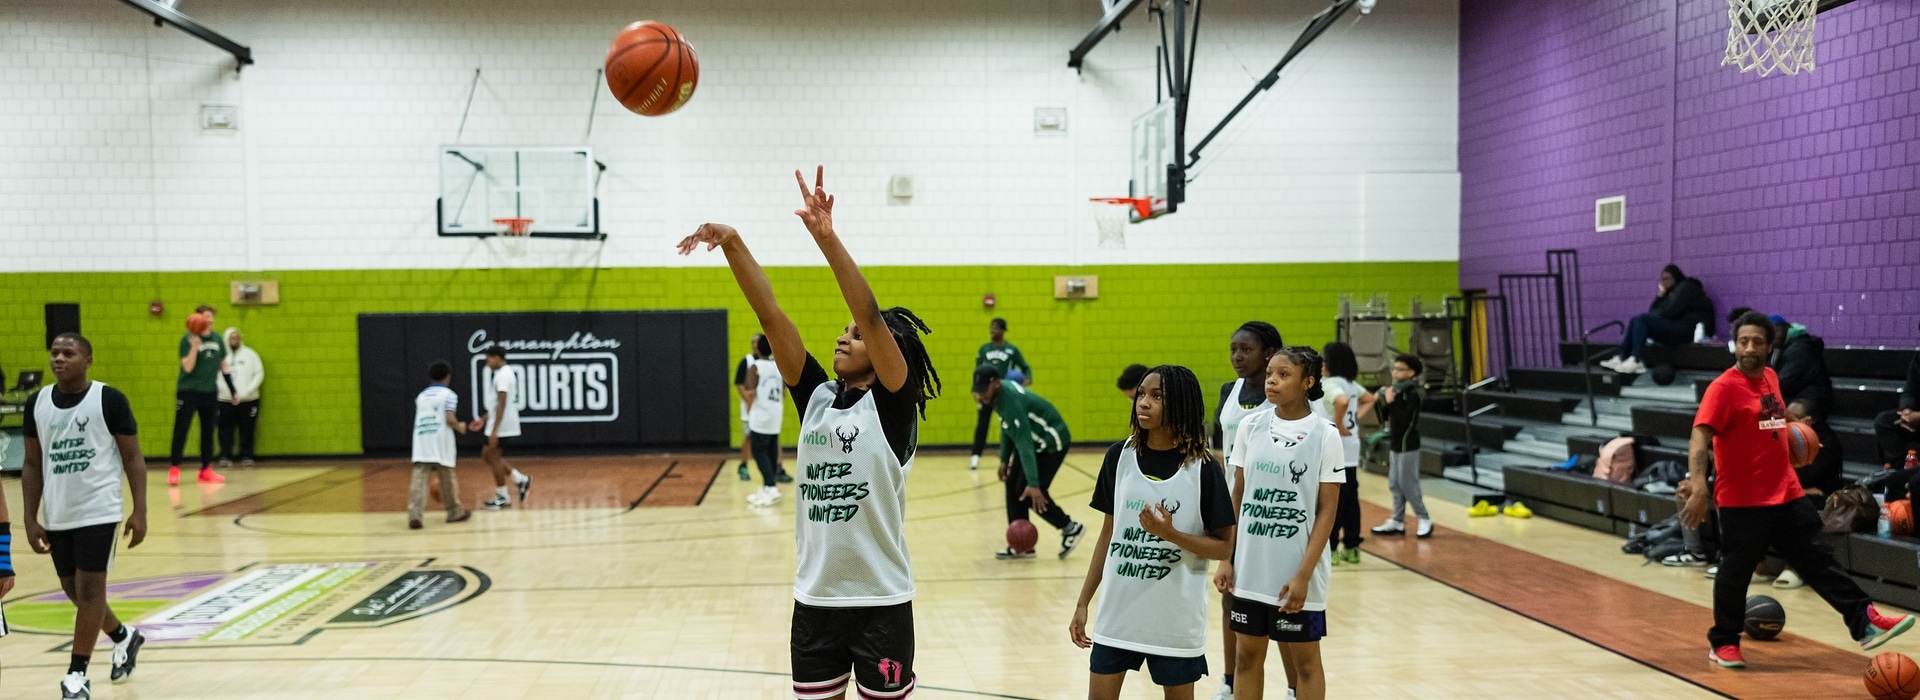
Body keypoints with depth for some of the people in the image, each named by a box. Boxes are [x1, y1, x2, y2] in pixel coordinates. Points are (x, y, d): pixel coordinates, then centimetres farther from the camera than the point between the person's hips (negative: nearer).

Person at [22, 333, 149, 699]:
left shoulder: (110, 400, -9)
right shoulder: (37, 403, 4)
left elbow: (133, 457, -5)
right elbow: (33, 465, 10)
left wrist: (140, 511, -10)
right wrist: (31, 519, 5)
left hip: (98, 512, -5)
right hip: (56, 515, 5)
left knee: (90, 589, -4)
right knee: (74, 590, 13)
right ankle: (125, 638, 36)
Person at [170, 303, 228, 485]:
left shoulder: (217, 340, 7)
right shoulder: (188, 339, -8)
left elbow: (223, 365, 16)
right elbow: (188, 367, -17)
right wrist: (195, 346, -29)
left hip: (210, 392, 5)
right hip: (188, 391, -5)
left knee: (208, 431, 7)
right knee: (181, 430, -5)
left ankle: (206, 470, 14)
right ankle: (174, 470, 1)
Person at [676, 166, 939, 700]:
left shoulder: (892, 405, -8)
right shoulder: (816, 396, 5)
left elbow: (871, 316, -23)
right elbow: (771, 316, -3)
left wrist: (826, 237, -32)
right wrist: (732, 244, -12)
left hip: (881, 601, -4)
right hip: (814, 597, 5)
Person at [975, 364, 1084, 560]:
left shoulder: (1011, 401, -32)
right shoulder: (998, 394, -4)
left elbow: (1024, 443, -37)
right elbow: (1007, 427, 12)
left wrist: (1033, 484, -40)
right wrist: (1004, 459, 12)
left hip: (1051, 442, -10)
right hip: (1035, 439, 10)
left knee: (1026, 492, -11)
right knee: (1012, 486, 3)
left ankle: (1070, 528, 6)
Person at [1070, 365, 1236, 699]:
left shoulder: (1203, 467, -10)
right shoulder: (1119, 456, 0)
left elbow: (1224, 547, -6)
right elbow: (1108, 533, 8)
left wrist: (1171, 534, -22)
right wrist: (1083, 602, 7)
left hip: (1176, 618, -3)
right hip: (1117, 613, 3)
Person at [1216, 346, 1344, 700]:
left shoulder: (1324, 435, -8)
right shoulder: (1251, 426, 2)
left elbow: (1327, 511, -8)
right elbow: (1237, 495, 8)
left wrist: (1303, 575, -13)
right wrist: (1226, 559, 4)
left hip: (1296, 574, -4)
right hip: (1251, 568, 4)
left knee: (1304, 659, 9)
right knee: (1247, 656, 11)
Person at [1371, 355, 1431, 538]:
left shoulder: (1412, 394, -15)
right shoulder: (1395, 390, 9)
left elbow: (1405, 419, -25)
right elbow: (1385, 417, 13)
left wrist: (1392, 402, -23)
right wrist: (1380, 401, -1)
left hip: (1408, 446, -8)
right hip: (1394, 444, 8)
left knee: (1407, 484, -5)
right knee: (1394, 484, 10)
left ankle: (1425, 520, 5)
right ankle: (1397, 521, 16)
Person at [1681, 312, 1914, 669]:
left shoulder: (1771, 377, 8)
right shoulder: (1722, 388, -16)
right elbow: (1700, 437, -26)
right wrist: (1698, 484, -36)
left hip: (1787, 495, 7)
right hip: (1741, 502, -6)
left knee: (1819, 561, 10)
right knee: (1735, 573, 4)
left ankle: (1865, 622, 15)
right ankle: (1723, 643, 17)